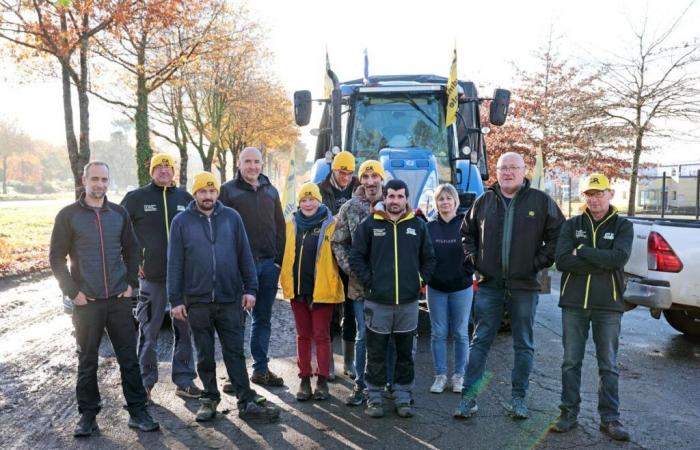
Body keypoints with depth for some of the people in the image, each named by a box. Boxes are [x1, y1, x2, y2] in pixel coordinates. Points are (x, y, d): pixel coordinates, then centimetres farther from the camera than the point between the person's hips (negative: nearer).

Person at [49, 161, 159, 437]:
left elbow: (131, 250, 14)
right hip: (86, 301, -2)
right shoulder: (68, 215, -2)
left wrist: (131, 283, 4)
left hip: (119, 299, 2)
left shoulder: (119, 213, 7)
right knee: (87, 360, 7)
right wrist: (73, 291, -8)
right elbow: (56, 257, -1)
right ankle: (88, 414, 21)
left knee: (129, 358, 4)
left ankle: (137, 412, 13)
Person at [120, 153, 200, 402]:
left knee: (184, 329, 7)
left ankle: (184, 381, 17)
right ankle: (145, 382, 16)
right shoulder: (136, 197, 1)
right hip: (152, 276, -3)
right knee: (149, 330, 3)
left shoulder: (185, 197, 10)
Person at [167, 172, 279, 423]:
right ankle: (210, 399, 25)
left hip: (231, 299, 0)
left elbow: (245, 256, 5)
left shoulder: (232, 217, 4)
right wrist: (175, 300, -2)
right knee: (205, 355, 11)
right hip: (197, 301, 0)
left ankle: (247, 402, 9)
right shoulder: (181, 222, 2)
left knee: (235, 352, 4)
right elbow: (175, 263, 1)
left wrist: (250, 288, -2)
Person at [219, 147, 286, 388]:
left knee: (263, 318, 12)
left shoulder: (271, 191, 15)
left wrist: (279, 259, 6)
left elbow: (280, 227, 15)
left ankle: (261, 368, 22)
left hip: (268, 264, 5)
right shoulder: (228, 190, 1)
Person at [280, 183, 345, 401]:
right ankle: (305, 380, 21)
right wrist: (286, 282, 11)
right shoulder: (292, 224, 8)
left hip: (322, 290, -4)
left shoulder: (330, 225, -4)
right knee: (303, 335, 12)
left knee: (321, 335, 4)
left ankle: (322, 380, 14)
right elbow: (285, 254, 16)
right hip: (297, 289, 4)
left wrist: (331, 284, -6)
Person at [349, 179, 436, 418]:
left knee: (405, 353, 11)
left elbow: (429, 259, 11)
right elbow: (356, 257, 1)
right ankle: (374, 396, 17)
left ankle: (403, 396, 22)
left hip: (409, 302, 2)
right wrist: (369, 281, -5)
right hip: (377, 302, -2)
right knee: (376, 353, 6)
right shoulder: (370, 225, -1)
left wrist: (419, 281, 2)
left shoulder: (418, 226, 5)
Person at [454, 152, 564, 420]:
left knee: (523, 345, 9)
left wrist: (542, 260, -4)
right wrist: (472, 256, 5)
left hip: (525, 287, -1)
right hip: (490, 285, 1)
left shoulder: (541, 201, 0)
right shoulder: (485, 201, 7)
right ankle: (469, 396, 8)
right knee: (480, 341, 3)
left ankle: (518, 398, 21)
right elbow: (467, 232, 19)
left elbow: (558, 234, 5)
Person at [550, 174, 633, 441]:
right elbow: (562, 261, -10)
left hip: (608, 305, -1)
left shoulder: (623, 226, 3)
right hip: (573, 303, 1)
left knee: (608, 365, 5)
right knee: (571, 362, 7)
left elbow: (619, 258, -16)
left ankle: (610, 418, 14)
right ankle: (569, 413, 17)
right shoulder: (572, 225, 5)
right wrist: (603, 263, -14)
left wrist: (581, 252, -12)